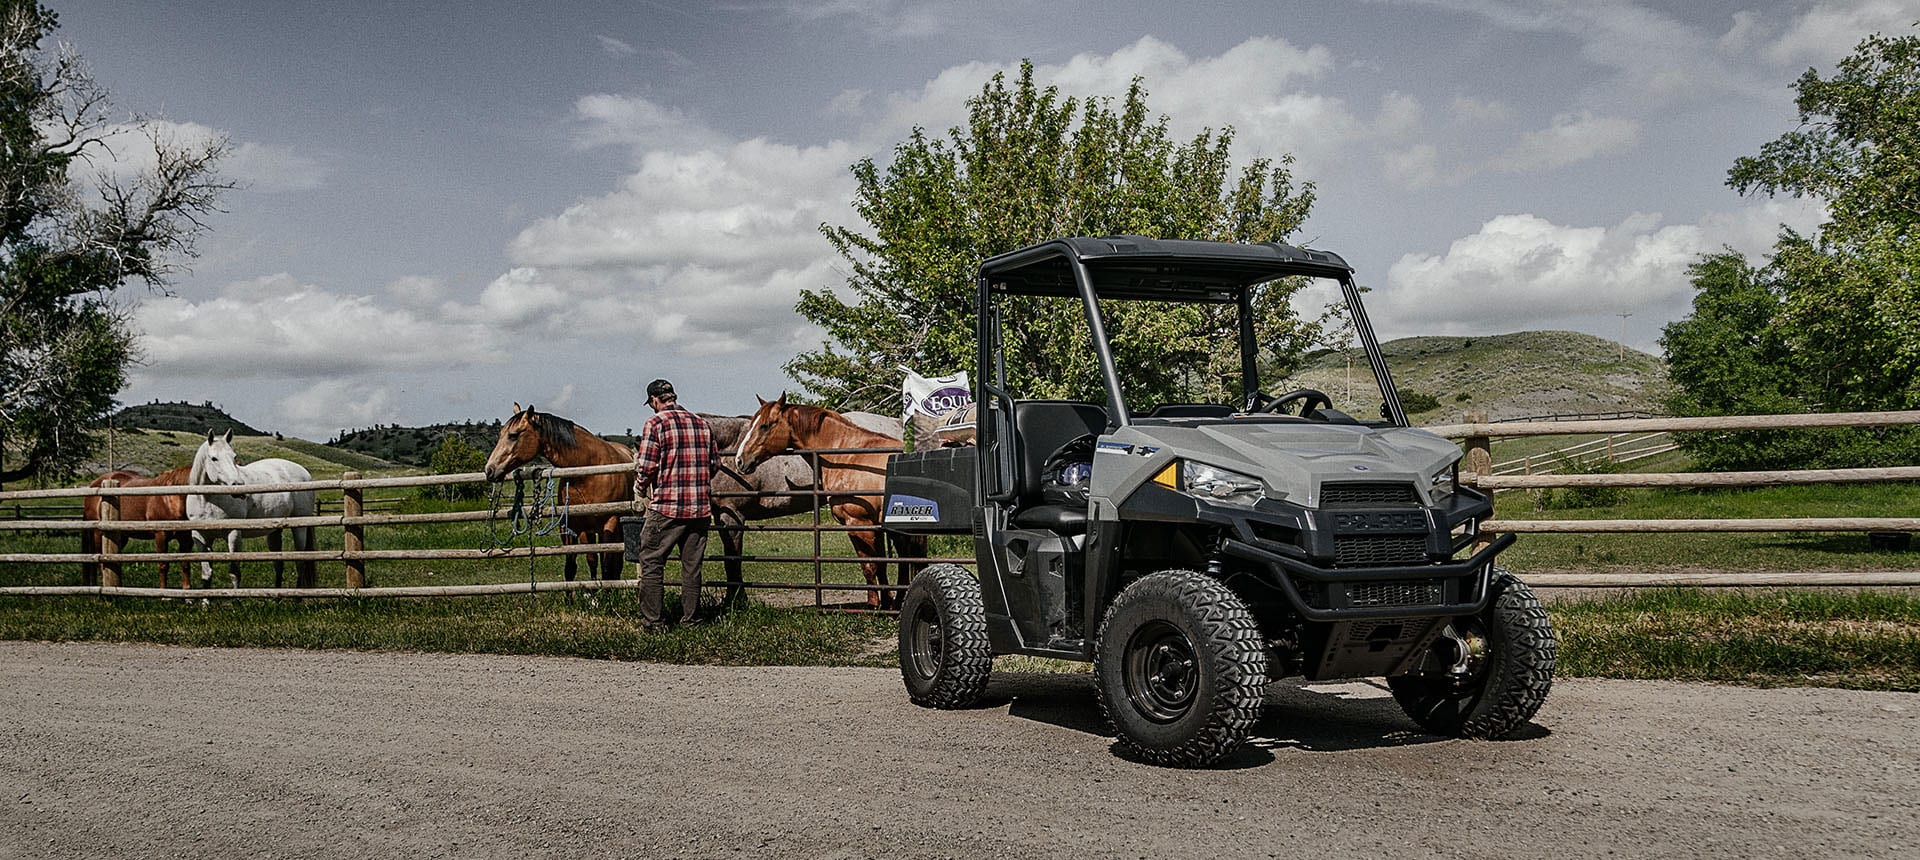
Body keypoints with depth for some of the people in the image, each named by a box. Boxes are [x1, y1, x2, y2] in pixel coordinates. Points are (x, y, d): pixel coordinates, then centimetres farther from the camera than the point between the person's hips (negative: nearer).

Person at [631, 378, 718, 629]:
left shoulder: (656, 423, -7)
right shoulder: (701, 423, 9)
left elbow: (647, 467, -12)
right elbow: (715, 464, 12)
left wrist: (641, 489, 6)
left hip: (666, 506, -5)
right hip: (700, 507, 5)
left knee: (651, 563, 5)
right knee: (692, 565, 13)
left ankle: (653, 620, 3)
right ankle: (691, 618, 16)